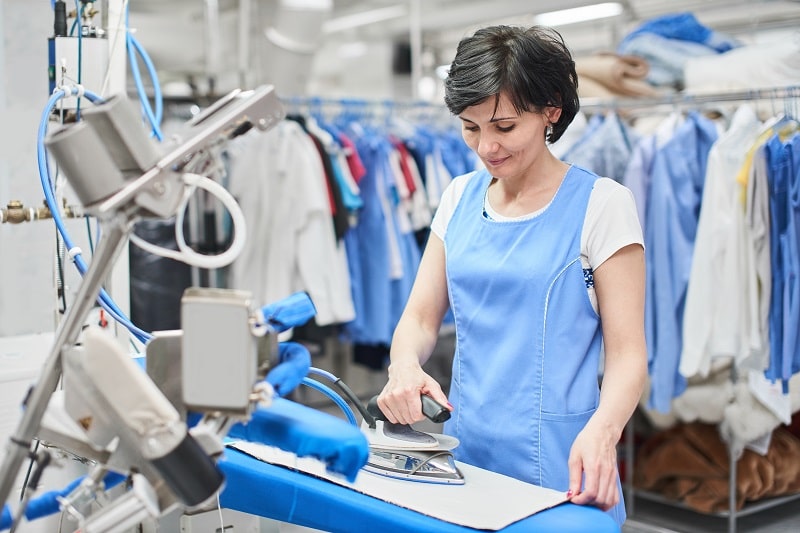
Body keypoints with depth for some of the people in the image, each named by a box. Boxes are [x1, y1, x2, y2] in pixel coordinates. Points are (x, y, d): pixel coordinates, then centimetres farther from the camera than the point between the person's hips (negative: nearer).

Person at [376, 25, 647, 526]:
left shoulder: (601, 203, -8)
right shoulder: (460, 197, 7)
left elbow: (627, 352, -11)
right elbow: (421, 316, 7)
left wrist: (600, 431, -29)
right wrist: (404, 367, -15)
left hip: (554, 465, -5)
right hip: (464, 448, 5)